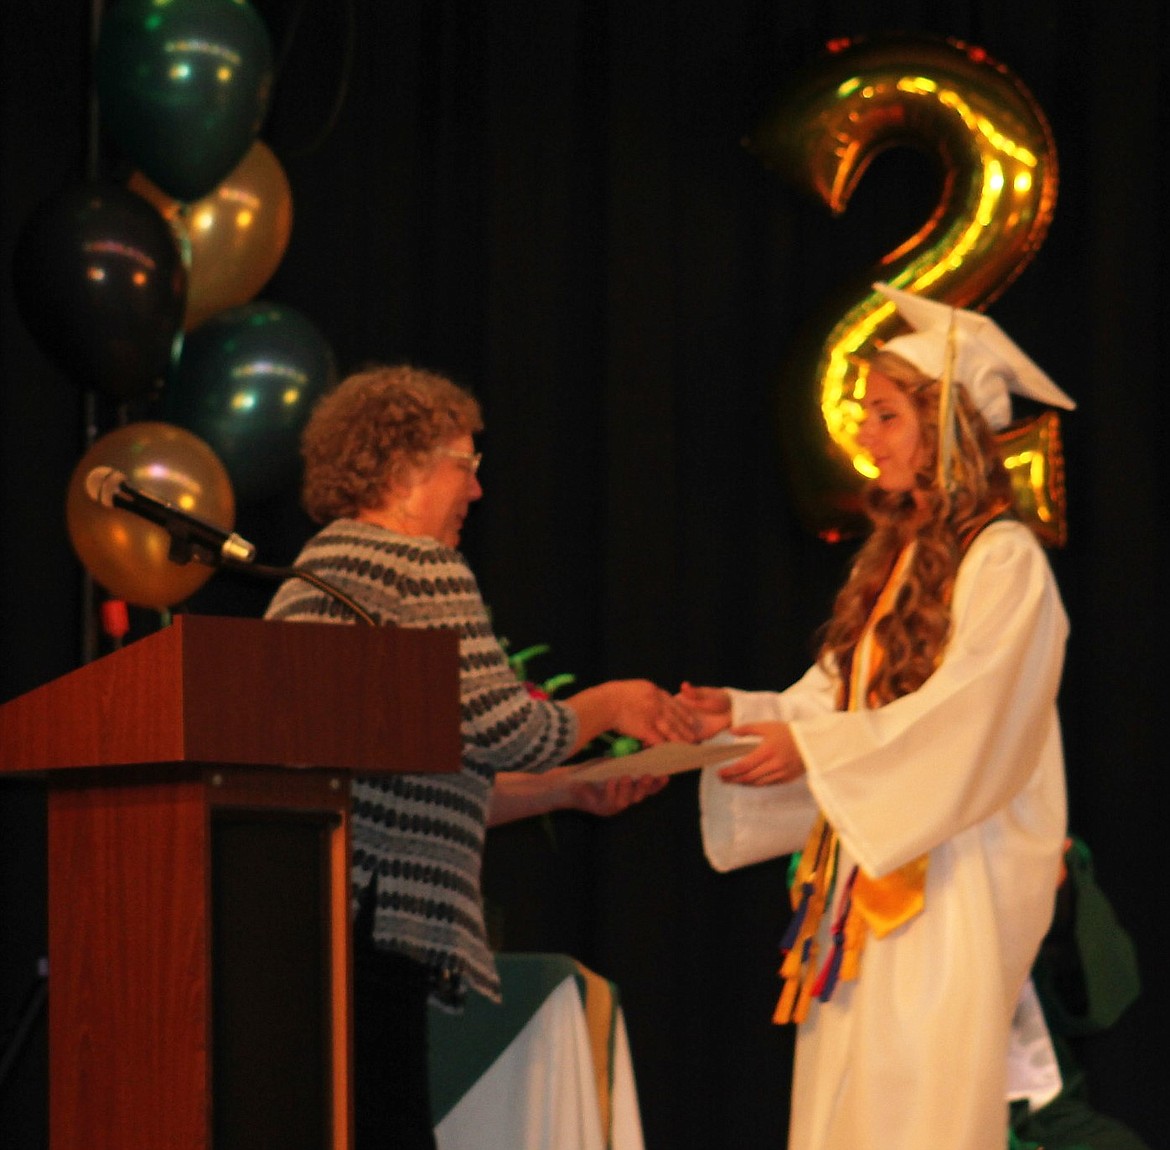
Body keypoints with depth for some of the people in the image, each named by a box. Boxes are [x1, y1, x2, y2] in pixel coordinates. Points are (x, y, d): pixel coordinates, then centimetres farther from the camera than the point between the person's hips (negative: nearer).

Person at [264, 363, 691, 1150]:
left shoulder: (308, 576, 26)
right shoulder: (420, 568, -5)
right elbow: (502, 728, -10)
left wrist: (569, 787, 28)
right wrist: (607, 706, 10)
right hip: (365, 923, -10)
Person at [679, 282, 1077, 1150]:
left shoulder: (1004, 559, -9)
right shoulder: (893, 557, 16)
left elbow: (963, 715, -18)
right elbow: (836, 694, 16)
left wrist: (813, 747, -20)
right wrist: (743, 716, 0)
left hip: (952, 873, -8)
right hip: (868, 860, 8)